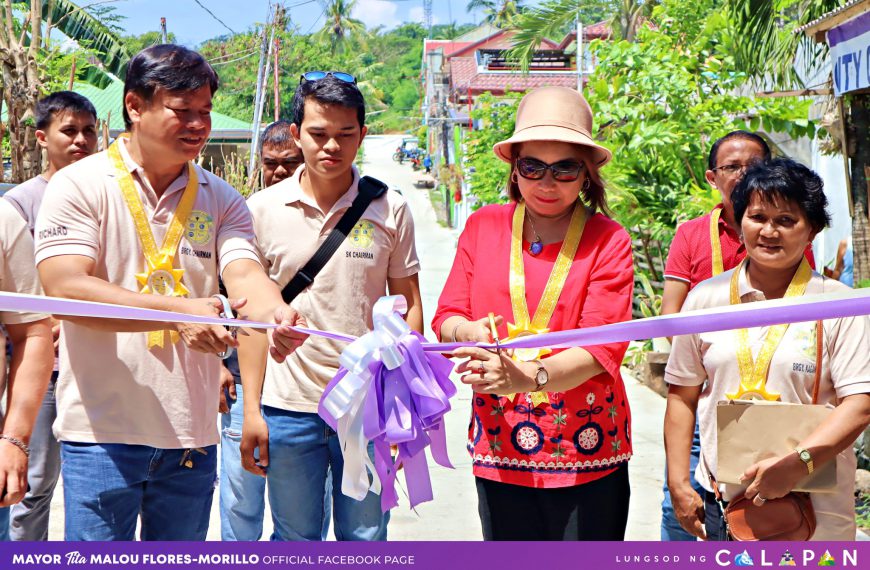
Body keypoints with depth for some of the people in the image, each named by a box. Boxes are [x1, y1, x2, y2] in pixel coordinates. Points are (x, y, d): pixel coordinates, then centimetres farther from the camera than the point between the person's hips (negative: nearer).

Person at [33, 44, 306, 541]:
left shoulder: (222, 199, 7)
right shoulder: (81, 185, -5)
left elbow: (245, 275, -9)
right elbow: (65, 287, -17)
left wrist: (275, 312, -34)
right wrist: (179, 310, -30)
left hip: (193, 431, 4)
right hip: (104, 430, -4)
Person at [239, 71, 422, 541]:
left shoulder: (389, 209, -1)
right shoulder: (263, 209, -1)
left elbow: (408, 306, 5)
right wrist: (251, 409, 0)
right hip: (289, 406, 0)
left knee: (365, 540, 11)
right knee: (295, 542, 13)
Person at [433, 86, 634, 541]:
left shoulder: (609, 241, -4)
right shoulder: (483, 227, 6)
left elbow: (602, 346, -14)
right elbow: (446, 316, 5)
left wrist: (527, 377, -33)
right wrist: (468, 331, -20)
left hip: (586, 455, -2)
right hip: (498, 449, 3)